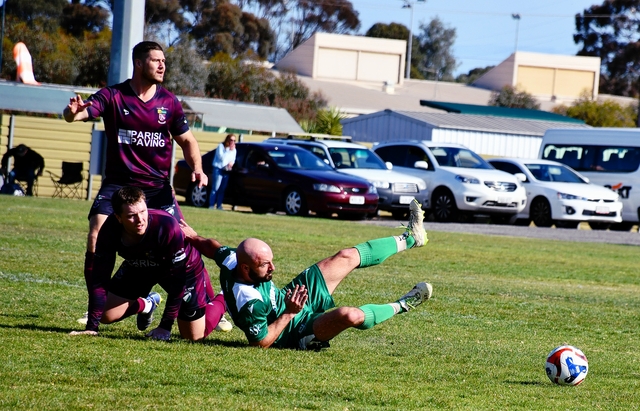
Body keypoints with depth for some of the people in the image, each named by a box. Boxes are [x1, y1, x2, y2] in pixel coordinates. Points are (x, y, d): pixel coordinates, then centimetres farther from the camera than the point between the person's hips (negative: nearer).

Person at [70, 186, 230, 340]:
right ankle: (147, 305, 30)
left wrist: (165, 326, -30)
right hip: (139, 268, 4)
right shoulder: (110, 231, -31)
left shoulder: (167, 226, -42)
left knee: (194, 336, -1)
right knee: (106, 315, -2)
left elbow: (177, 279, -33)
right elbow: (99, 279, -24)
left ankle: (221, 301, 32)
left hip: (183, 268, -4)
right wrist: (91, 326, -28)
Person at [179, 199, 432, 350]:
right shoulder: (249, 304, -40)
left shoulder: (231, 264, -17)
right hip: (295, 334, -9)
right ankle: (400, 307, -4)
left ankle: (408, 239, 26)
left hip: (289, 298, 9)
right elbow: (260, 342, -29)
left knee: (347, 257, 9)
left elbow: (214, 248, 6)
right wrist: (289, 314, -31)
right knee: (350, 315, -35)